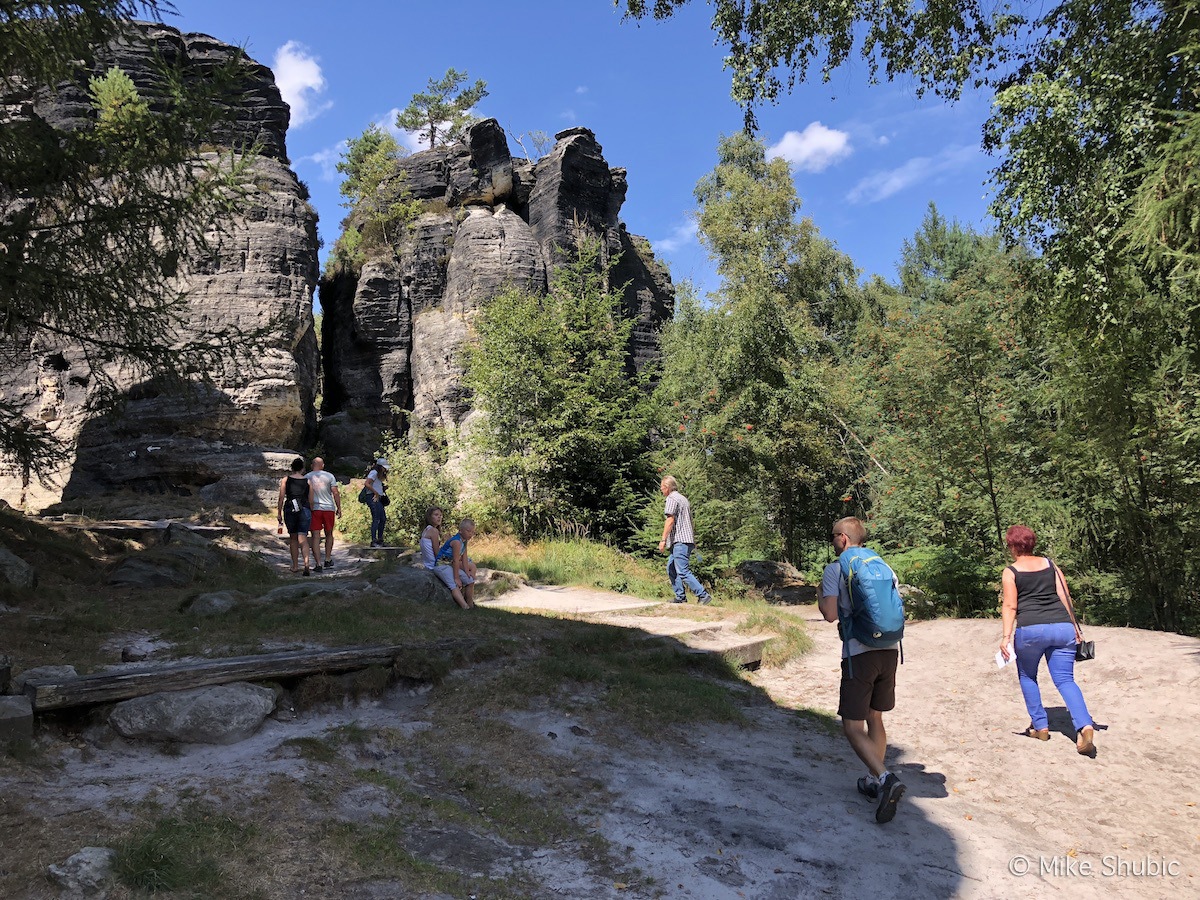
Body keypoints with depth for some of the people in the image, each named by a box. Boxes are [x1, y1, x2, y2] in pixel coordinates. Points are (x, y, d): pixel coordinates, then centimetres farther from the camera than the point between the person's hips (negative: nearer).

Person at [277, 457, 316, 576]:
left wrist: (279, 513, 5)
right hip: (304, 510, 0)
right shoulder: (307, 481, 7)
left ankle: (295, 567, 19)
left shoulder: (285, 479, 5)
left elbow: (281, 497, 0)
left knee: (293, 538, 15)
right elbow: (311, 500, 7)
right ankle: (306, 563, -25)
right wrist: (311, 514, 17)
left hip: (290, 509, 0)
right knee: (303, 538, -4)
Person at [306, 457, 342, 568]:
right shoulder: (329, 476, 2)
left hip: (313, 509, 0)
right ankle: (328, 559, 19)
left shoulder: (306, 477, 4)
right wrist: (339, 509, 4)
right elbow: (335, 493, -2)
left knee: (315, 537, -1)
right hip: (329, 508, 0)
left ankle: (318, 563, -7)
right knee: (329, 534, 17)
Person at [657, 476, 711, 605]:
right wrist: (693, 540, 27)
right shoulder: (683, 498, 22)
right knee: (671, 569, 13)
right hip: (687, 540, 10)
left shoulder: (671, 499, -8)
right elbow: (689, 520, 25)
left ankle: (703, 595, -14)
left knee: (683, 572, -12)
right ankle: (680, 597, 12)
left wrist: (663, 539, -18)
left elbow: (670, 520, -17)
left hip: (680, 541, -10)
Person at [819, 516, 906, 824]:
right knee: (875, 719, 20)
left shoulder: (834, 569, -4)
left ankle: (885, 778, -20)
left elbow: (831, 614, -12)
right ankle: (875, 781, 27)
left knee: (853, 726, -2)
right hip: (889, 650, 6)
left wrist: (820, 599, 7)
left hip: (859, 654, -6)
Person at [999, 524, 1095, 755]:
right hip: (1062, 626, 3)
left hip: (1031, 629, -3)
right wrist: (1075, 627, 17)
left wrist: (1006, 636, -10)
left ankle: (1040, 726, 20)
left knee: (1027, 676, 19)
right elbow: (1065, 597, 12)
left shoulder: (1010, 572, 4)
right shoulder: (1050, 564, 15)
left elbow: (1009, 606, -6)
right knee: (1065, 679, 4)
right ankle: (1085, 725, -17)